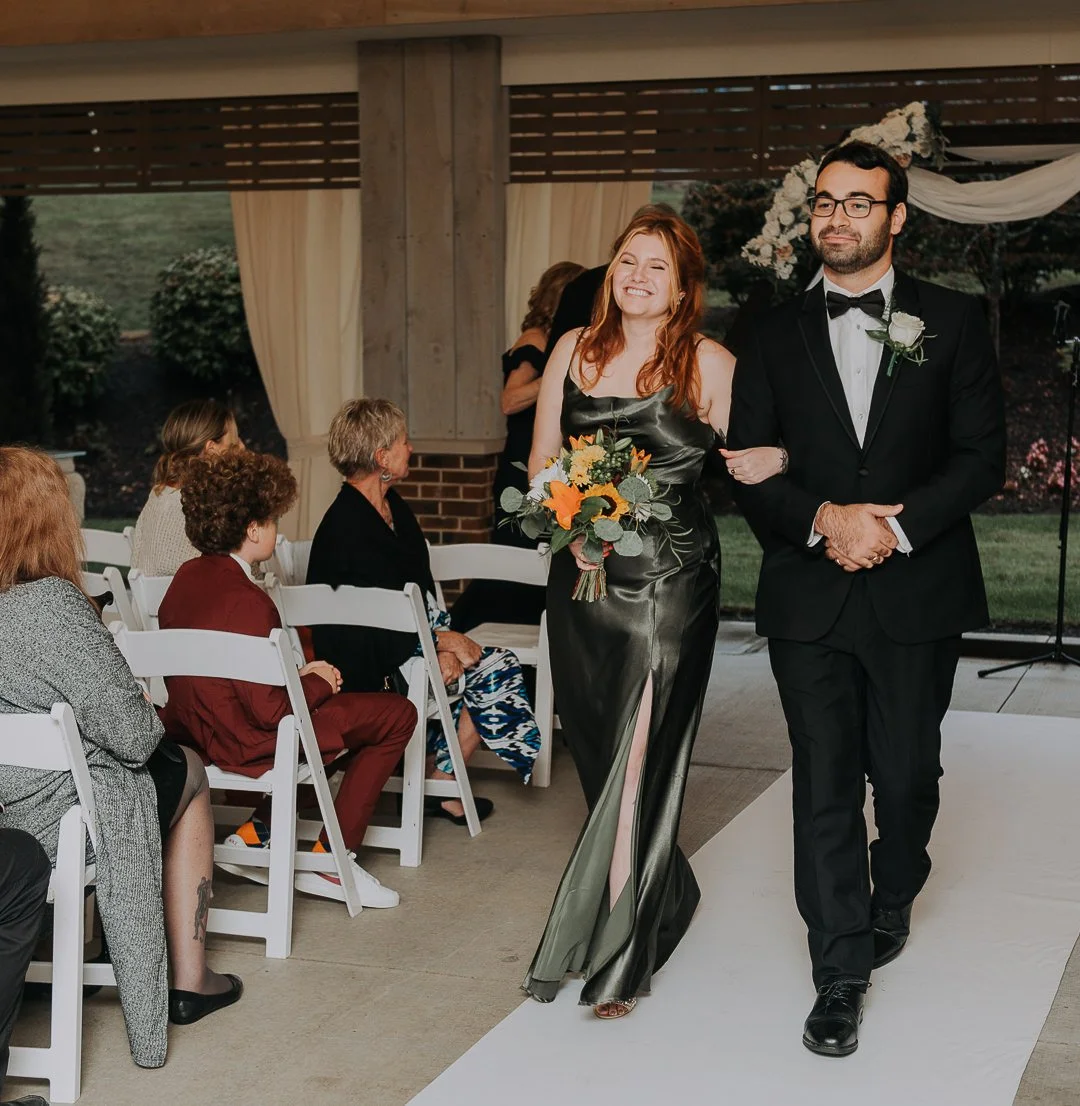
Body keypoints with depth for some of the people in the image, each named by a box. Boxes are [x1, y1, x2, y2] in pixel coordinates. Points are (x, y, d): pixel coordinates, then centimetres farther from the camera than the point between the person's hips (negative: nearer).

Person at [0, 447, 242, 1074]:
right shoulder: (52, 604, -24)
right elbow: (130, 736, -21)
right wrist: (150, 716, 2)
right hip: (58, 824, -7)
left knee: (169, 764, 29)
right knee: (188, 773, 22)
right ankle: (189, 981, 28)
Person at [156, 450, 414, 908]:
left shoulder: (187, 576, 2)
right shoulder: (247, 601, -26)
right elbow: (271, 710, -23)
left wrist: (296, 676, 8)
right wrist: (318, 683, -5)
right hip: (248, 744, -9)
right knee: (397, 715, 4)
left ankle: (256, 832, 18)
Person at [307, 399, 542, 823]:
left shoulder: (394, 507, 9)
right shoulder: (345, 526, -20)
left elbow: (423, 593, 7)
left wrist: (440, 647, -7)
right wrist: (442, 641, -15)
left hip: (407, 644, 9)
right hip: (366, 669, -9)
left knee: (500, 666, -2)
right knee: (492, 672, -11)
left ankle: (438, 780, 7)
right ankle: (440, 786, 5)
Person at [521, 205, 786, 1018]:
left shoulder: (710, 364, -2)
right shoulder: (575, 350, 9)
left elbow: (750, 459, 0)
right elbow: (541, 458, 12)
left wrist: (776, 458, -22)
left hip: (671, 578, -5)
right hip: (583, 575, 5)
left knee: (641, 756, -6)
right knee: (597, 750, 13)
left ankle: (617, 957, 3)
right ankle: (667, 897, 37)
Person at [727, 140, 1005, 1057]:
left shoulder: (953, 321, 3)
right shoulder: (777, 336, 8)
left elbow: (982, 456, -3)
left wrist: (896, 527, -15)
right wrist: (823, 519, -14)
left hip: (917, 593, 0)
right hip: (809, 595, 1)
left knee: (907, 774, 11)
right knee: (824, 783, 0)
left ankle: (892, 899, 40)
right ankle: (841, 974, 7)